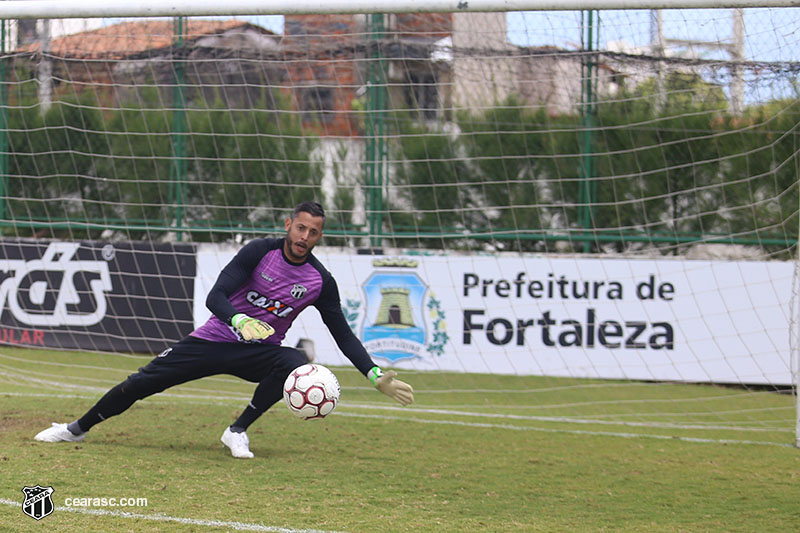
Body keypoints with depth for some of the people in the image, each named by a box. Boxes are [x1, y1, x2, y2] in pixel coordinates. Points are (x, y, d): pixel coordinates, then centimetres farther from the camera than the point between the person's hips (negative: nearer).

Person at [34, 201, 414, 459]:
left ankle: (238, 431, -16)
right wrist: (240, 321, -40)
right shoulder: (260, 252, -13)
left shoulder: (321, 281, -7)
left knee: (294, 364, -33)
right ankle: (78, 428, 14)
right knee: (144, 382, -7)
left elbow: (343, 335, 1)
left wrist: (376, 376, -9)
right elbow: (216, 296, -19)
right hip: (217, 338, -1)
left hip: (261, 350, 1)